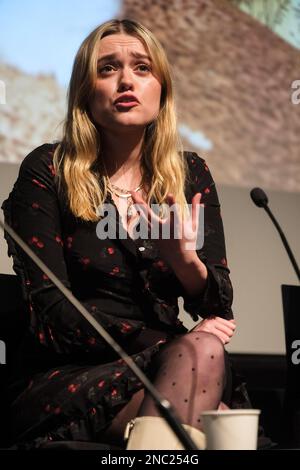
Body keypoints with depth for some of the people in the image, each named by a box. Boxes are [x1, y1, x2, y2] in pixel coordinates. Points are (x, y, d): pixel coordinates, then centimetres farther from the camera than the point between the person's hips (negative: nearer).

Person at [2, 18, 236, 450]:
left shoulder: (190, 174, 10)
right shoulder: (47, 172, -1)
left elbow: (219, 309, 7)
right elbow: (52, 315, -7)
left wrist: (185, 259, -15)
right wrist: (166, 343, -13)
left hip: (164, 365, 4)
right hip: (65, 378, -3)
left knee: (202, 353, -31)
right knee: (199, 351, -31)